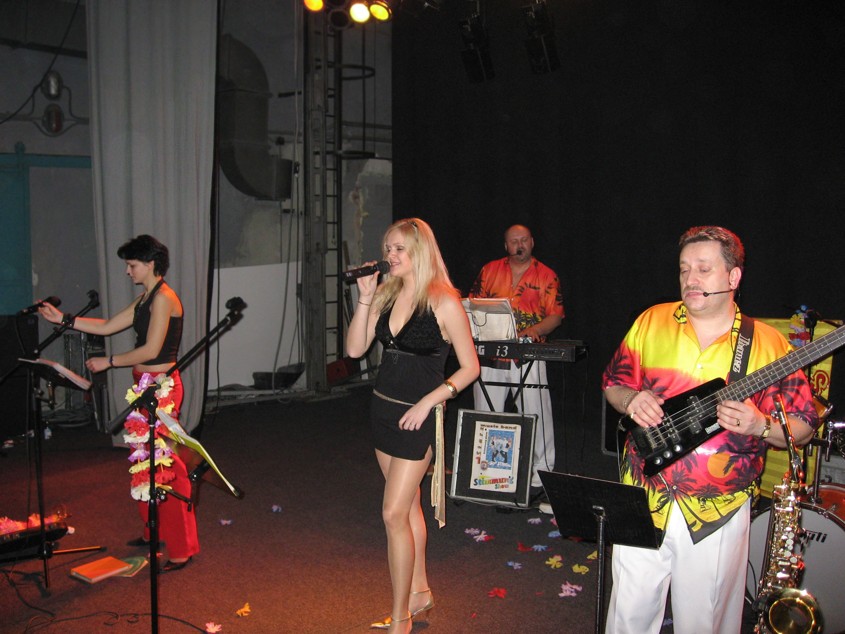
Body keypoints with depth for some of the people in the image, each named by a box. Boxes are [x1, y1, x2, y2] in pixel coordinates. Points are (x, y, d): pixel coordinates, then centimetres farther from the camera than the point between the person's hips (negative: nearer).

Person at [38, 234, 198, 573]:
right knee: (146, 461, 17)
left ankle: (182, 549, 2)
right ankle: (155, 531, 32)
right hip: (146, 385, 10)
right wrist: (62, 319, 12)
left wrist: (108, 362, -9)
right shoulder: (145, 299, 15)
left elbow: (151, 349, -19)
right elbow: (106, 326, 18)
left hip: (161, 386, -10)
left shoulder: (163, 298, -15)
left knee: (166, 465, -6)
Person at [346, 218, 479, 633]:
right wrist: (365, 299, -11)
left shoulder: (444, 302, -14)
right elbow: (355, 349, -1)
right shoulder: (387, 294, 4)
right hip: (383, 408, 7)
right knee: (408, 505, 18)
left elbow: (470, 366, -10)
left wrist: (428, 401, -18)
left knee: (394, 513, -6)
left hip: (417, 417, -7)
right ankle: (419, 592, 34)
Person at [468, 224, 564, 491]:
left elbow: (556, 315, 2)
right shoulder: (490, 270, 10)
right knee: (486, 415, 10)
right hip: (490, 353, 2)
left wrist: (536, 329, -16)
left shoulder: (546, 275, 5)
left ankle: (541, 476, 10)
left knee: (536, 417, -2)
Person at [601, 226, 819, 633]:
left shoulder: (768, 345, -5)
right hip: (644, 497, 2)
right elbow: (613, 382, 10)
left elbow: (804, 428, -1)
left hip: (718, 510, -1)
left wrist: (761, 426, -21)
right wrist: (631, 400, -12)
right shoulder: (651, 322, 1)